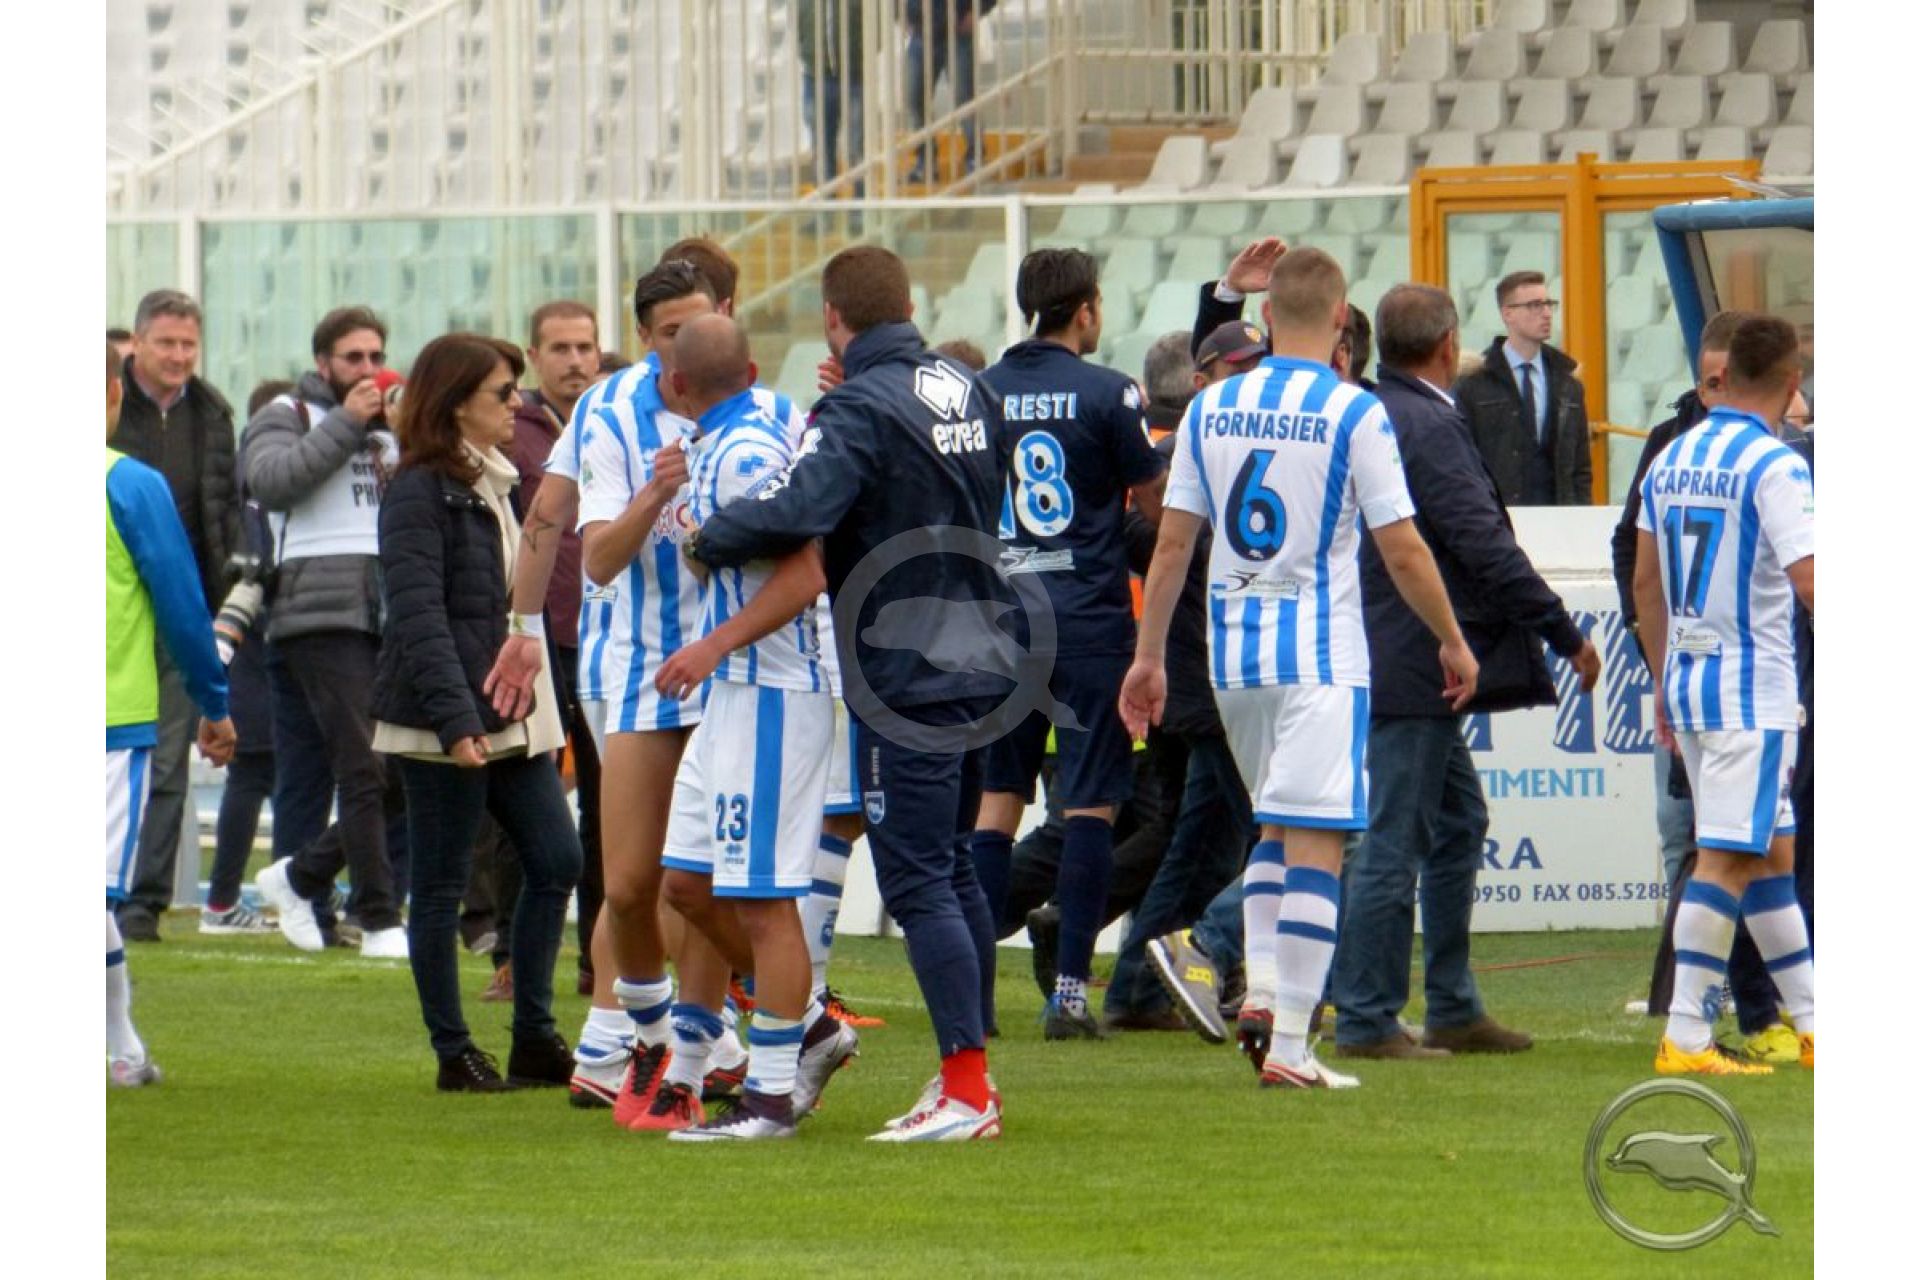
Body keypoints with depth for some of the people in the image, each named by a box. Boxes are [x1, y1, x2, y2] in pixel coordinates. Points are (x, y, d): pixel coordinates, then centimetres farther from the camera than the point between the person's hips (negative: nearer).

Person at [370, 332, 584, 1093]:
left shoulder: (496, 485, 16)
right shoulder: (420, 492, -11)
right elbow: (418, 615, -19)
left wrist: (542, 711, 19)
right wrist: (455, 718, -27)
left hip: (512, 717, 9)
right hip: (446, 723, -9)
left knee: (555, 860, 4)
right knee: (442, 887, 0)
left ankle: (534, 1040, 10)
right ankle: (454, 1054, 5)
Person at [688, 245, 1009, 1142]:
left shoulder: (859, 410, -16)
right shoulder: (969, 392, 10)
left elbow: (797, 514, -30)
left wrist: (707, 540, -14)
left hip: (904, 678, -8)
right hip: (978, 664, 8)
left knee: (918, 881, -7)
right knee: (953, 870, 16)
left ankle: (966, 1088, -11)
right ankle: (967, 1077, 18)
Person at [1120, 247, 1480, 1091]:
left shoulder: (1210, 410, 5)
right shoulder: (1355, 414, -8)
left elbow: (1171, 543, 7)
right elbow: (1403, 553, -6)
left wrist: (1148, 656, 15)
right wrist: (1453, 642, 7)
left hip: (1232, 648, 5)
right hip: (1320, 650, -5)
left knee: (1277, 825, 22)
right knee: (1315, 841, -4)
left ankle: (1260, 988, 6)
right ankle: (1288, 1045, -9)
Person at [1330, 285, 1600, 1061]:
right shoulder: (1430, 428, -18)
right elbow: (1488, 551, -21)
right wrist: (1567, 637, -15)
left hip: (1393, 661, 10)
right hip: (1417, 666, -10)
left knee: (1459, 822, 17)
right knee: (1394, 842, -6)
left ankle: (1454, 1010, 22)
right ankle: (1366, 1020, -2)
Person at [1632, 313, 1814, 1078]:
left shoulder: (1670, 461, 9)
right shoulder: (1776, 468, -14)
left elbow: (1645, 582, 16)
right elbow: (1809, 582, -21)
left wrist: (1662, 681, 23)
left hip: (1686, 680, 8)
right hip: (1754, 689, -8)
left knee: (1772, 854, 16)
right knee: (1728, 859, -7)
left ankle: (1809, 1020, 21)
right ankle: (1685, 1038, -10)